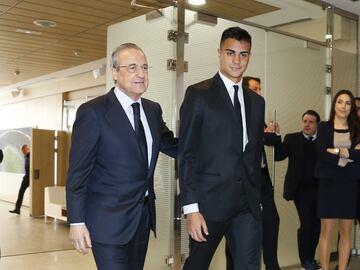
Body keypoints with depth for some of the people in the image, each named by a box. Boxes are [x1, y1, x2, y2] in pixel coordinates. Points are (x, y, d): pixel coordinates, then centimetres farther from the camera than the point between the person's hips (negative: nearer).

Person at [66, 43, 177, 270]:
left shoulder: (153, 110, 7)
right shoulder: (93, 112, -12)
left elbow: (171, 146, 19)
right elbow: (78, 172, -12)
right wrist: (77, 222, -15)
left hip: (143, 215, 7)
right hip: (109, 219, -6)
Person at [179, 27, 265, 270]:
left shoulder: (256, 101, 13)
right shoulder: (198, 94, -4)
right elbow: (187, 154, -9)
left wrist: (256, 197, 13)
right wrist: (191, 208, -14)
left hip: (248, 204, 5)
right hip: (210, 201, -4)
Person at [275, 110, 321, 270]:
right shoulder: (292, 139, 4)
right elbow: (278, 156, -9)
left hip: (319, 189, 2)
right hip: (301, 189, -2)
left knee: (316, 224, 8)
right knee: (306, 224, -5)